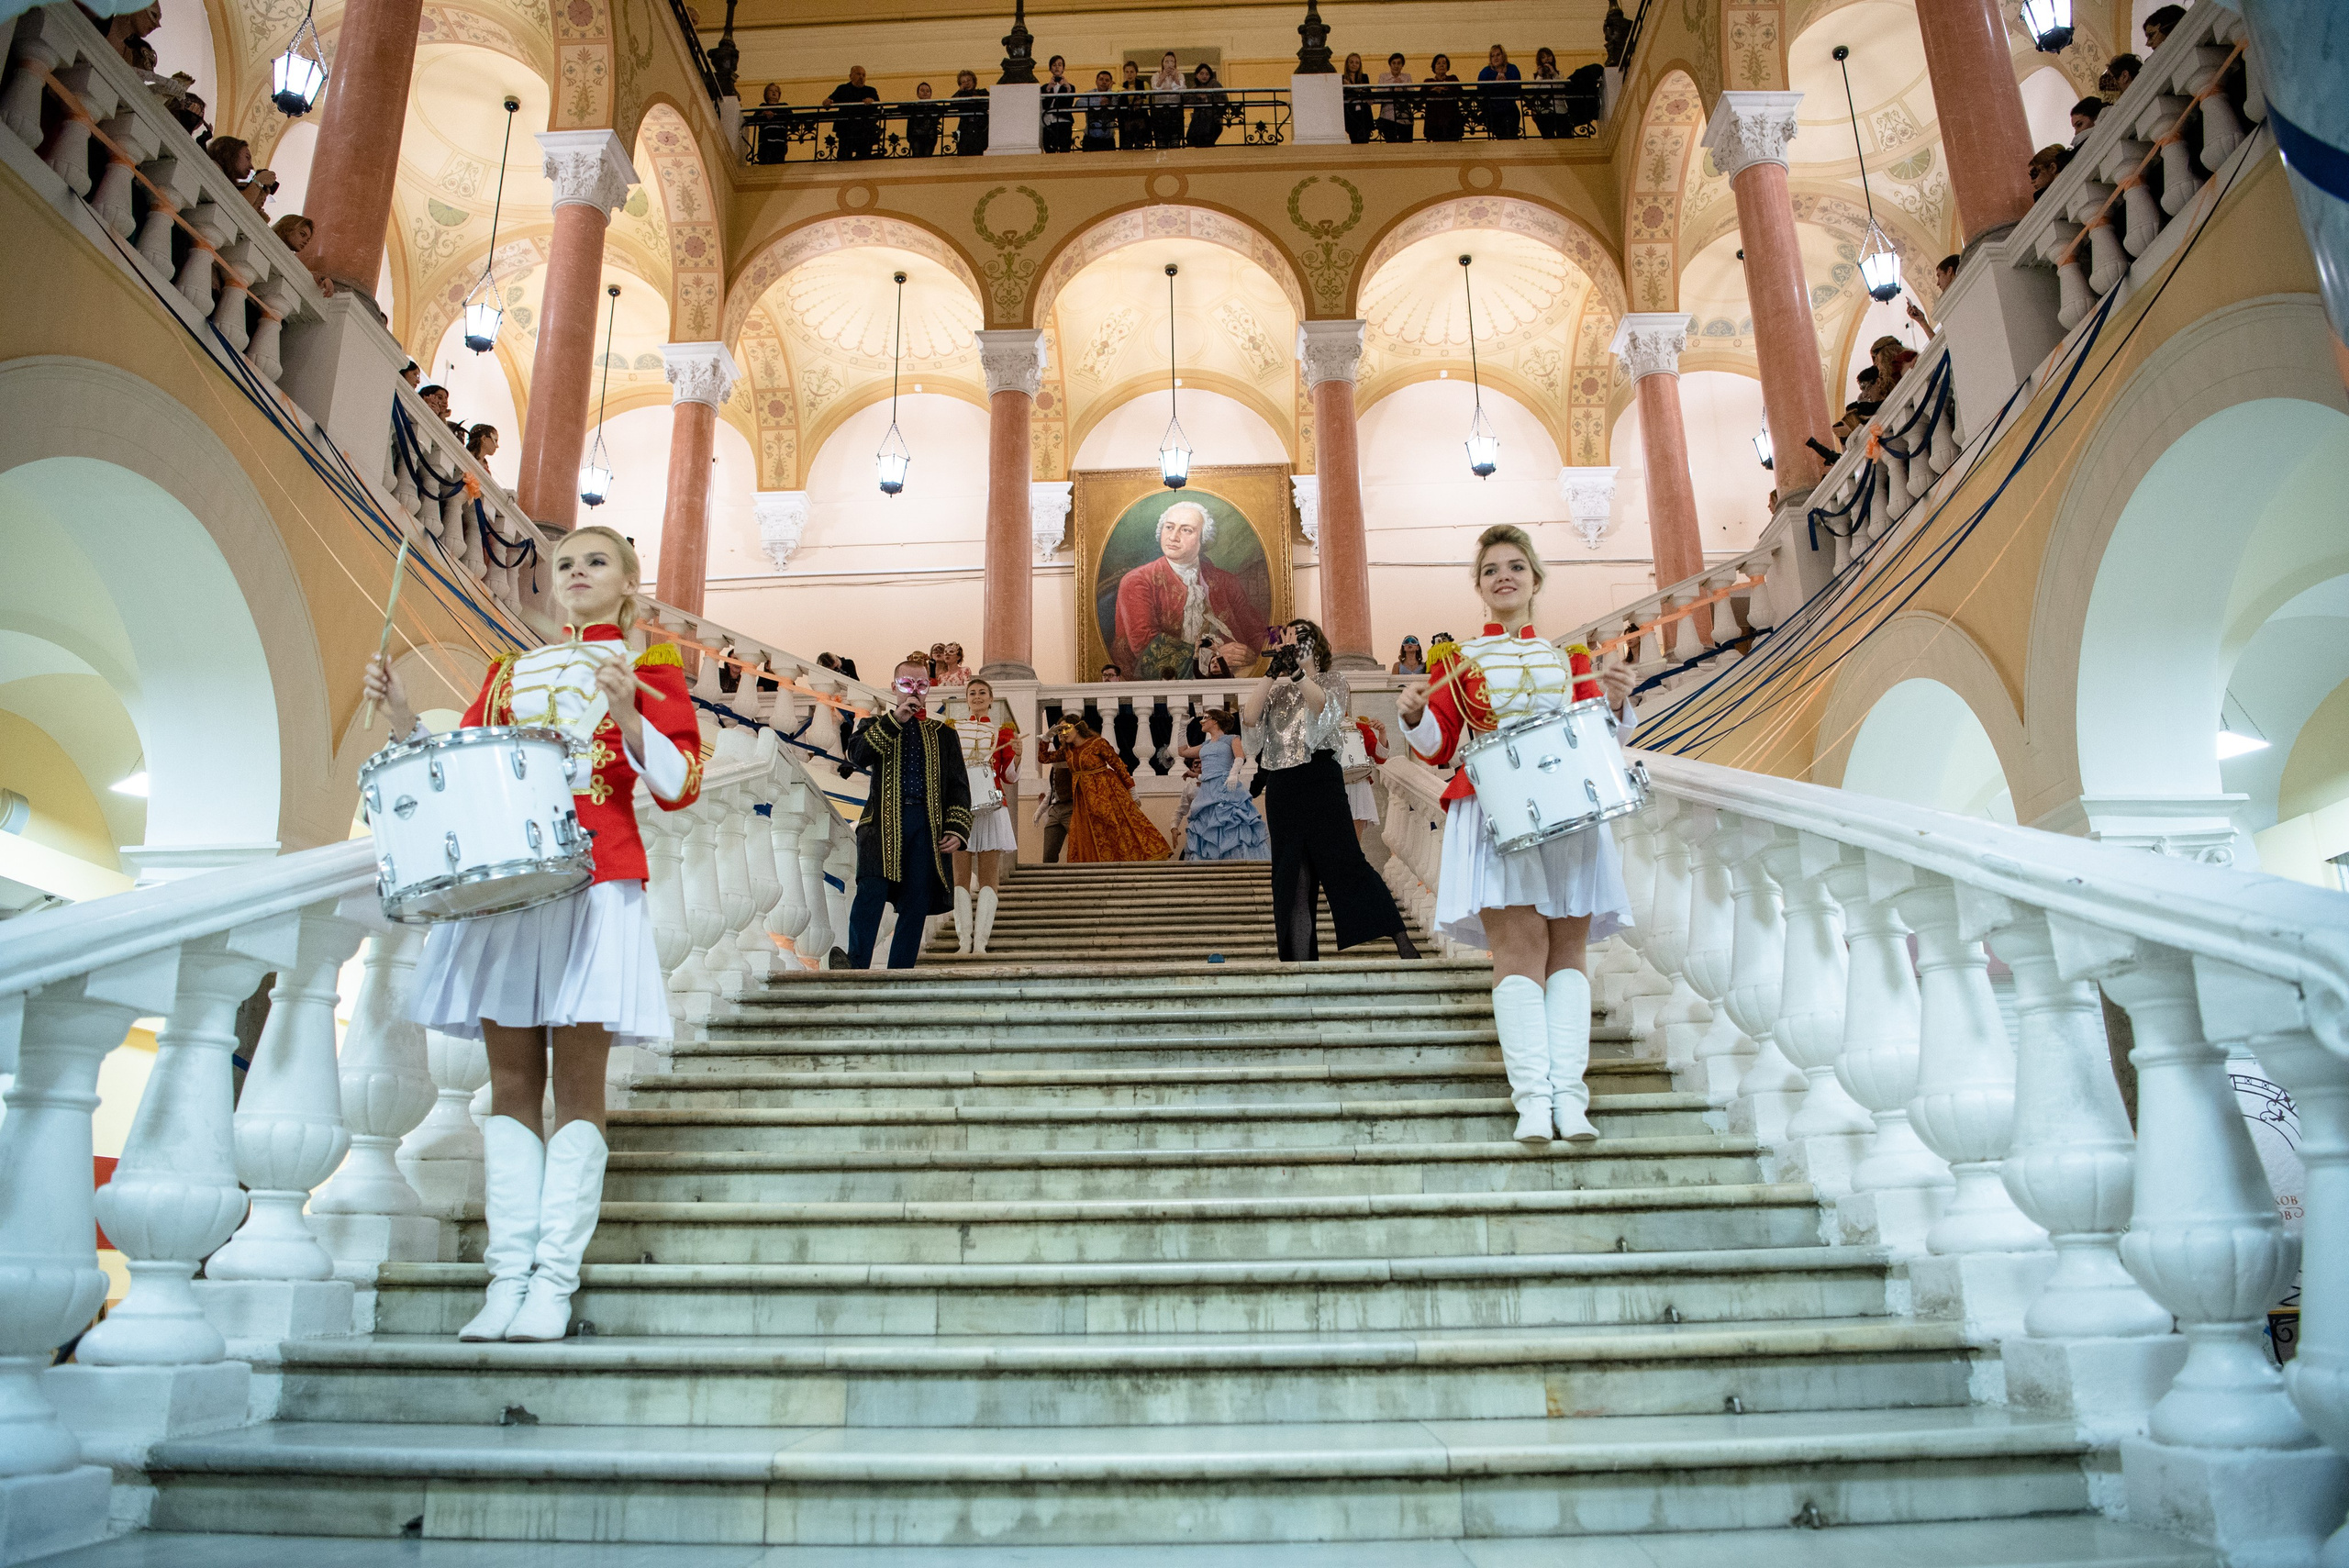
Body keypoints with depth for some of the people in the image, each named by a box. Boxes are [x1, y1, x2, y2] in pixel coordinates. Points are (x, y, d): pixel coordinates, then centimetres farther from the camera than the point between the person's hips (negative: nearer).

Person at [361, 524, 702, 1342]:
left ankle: (554, 1281, -4)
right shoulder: (507, 672, 22)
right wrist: (401, 714, 4)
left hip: (595, 882, -4)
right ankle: (506, 1276, 5)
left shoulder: (651, 662, 10)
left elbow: (679, 783, -1)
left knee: (576, 1076, -6)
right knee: (511, 1077, 2)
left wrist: (625, 715, -16)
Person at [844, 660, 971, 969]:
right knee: (872, 890, -17)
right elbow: (857, 754, -5)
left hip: (928, 825, 2)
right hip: (883, 820, -2)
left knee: (916, 903, -3)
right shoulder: (877, 724, 17)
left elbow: (958, 785, 15)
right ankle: (857, 969, -15)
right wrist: (895, 720, -10)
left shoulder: (943, 733, 20)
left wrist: (957, 829, 2)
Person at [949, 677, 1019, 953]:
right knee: (960, 874, -5)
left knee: (989, 874, -7)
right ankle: (964, 941, -7)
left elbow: (1010, 777, 9)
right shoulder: (952, 729, 16)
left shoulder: (1003, 730, 12)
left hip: (991, 806, -1)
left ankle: (980, 941, -11)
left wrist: (1017, 754, -10)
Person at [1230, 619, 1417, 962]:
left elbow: (1323, 707, -12)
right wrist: (1273, 672, -2)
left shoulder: (1331, 680, 11)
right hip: (1281, 789, 4)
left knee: (1343, 863, -13)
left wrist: (1297, 670, -20)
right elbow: (1249, 717, 1)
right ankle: (1299, 963, 6)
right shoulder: (1276, 690, 20)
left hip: (1320, 782, -4)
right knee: (1293, 880, 4)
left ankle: (1402, 942, -11)